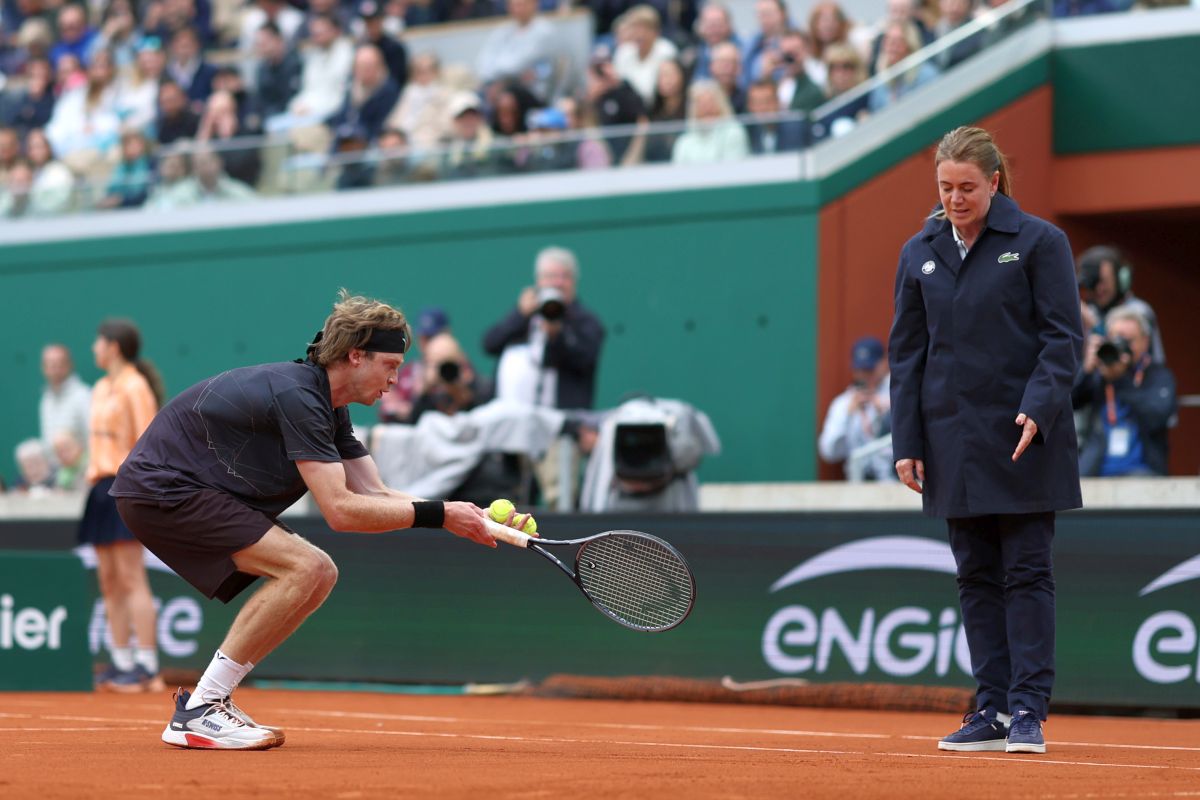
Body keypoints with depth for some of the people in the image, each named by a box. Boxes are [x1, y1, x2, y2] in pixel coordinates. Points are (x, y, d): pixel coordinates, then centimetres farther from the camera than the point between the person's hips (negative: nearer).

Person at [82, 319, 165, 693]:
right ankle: (122, 663, 11)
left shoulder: (135, 387, -8)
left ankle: (147, 667, -12)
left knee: (131, 578, -11)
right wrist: (93, 473, 15)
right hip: (102, 486, 9)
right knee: (109, 580, 8)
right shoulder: (101, 389, 17)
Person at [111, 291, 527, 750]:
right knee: (305, 567, -21)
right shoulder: (296, 395, -21)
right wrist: (437, 515, -22)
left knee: (318, 575, 5)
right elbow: (340, 510, -25)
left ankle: (209, 701, 6)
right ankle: (196, 713, -17)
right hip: (160, 490, -11)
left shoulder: (328, 408, 11)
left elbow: (376, 496, 9)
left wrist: (465, 517, -4)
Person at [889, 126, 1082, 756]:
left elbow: (1063, 337, -5)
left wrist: (1038, 408, -19)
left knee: (1026, 573, -4)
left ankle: (1028, 708, -3)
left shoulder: (1040, 243, -3)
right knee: (976, 576, 5)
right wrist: (906, 442, 4)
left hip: (1024, 441, -4)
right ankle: (992, 709, 8)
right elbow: (906, 352, 11)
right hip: (954, 443, 4)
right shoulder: (919, 254, 9)